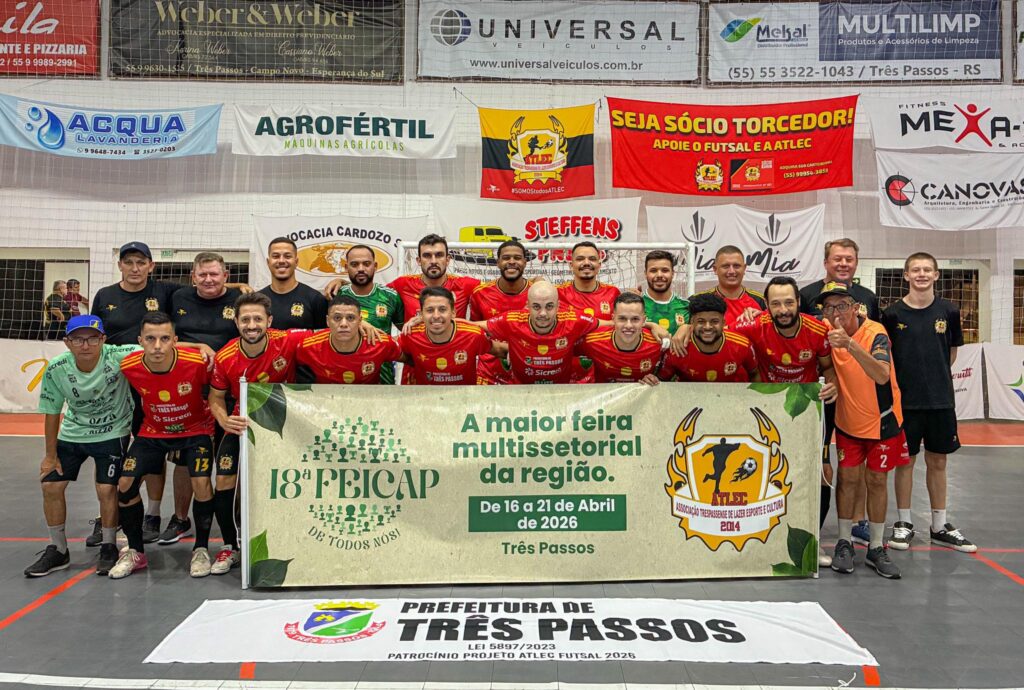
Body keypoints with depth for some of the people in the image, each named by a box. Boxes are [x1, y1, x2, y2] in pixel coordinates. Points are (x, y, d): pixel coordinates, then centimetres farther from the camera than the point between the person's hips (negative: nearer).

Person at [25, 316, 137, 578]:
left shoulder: (119, 357, -27)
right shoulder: (56, 369, -18)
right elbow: (52, 413, -5)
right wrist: (51, 455, 2)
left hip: (112, 433, -3)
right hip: (72, 434, 3)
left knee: (107, 489, -9)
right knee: (51, 485, 3)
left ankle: (108, 548, 15)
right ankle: (58, 551, 23)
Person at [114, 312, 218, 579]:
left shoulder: (197, 362, -28)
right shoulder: (129, 367, -20)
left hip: (195, 429, -3)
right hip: (153, 431, 3)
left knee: (201, 482, -21)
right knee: (125, 483, -8)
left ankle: (201, 550, 2)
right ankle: (135, 552, 15)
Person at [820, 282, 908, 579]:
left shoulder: (875, 332, -25)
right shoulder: (827, 330, -13)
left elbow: (882, 376, -41)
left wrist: (850, 344, -53)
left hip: (882, 420, -2)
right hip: (847, 420, 3)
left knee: (876, 481, 8)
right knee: (847, 478, 5)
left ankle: (876, 548, 21)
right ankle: (844, 543, 19)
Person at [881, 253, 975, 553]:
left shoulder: (948, 311, 2)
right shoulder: (893, 313, -5)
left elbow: (952, 352, 12)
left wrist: (936, 378, 5)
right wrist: (902, 381, -4)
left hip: (941, 400, 3)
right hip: (905, 400, -2)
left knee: (937, 462, 11)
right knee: (905, 461, 6)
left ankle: (940, 526, 23)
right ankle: (904, 523, 19)